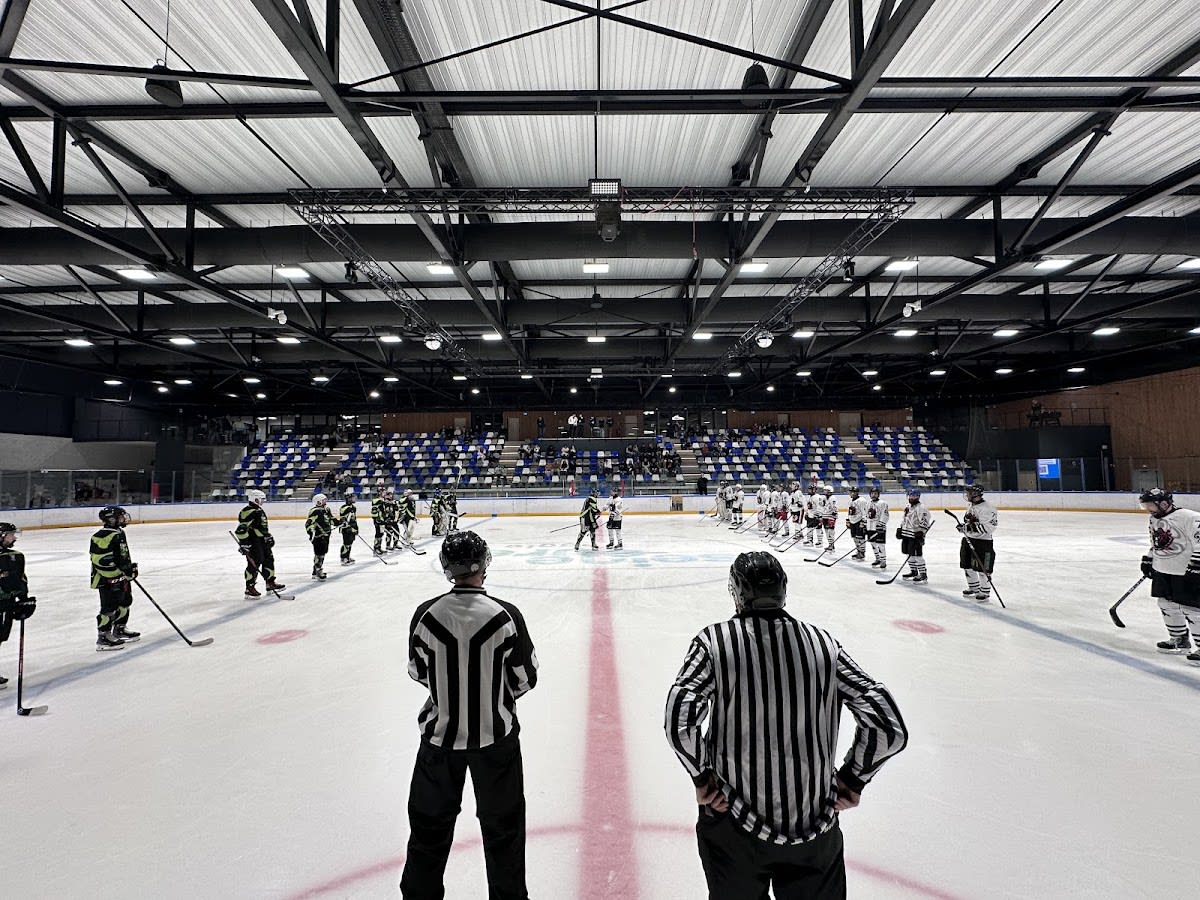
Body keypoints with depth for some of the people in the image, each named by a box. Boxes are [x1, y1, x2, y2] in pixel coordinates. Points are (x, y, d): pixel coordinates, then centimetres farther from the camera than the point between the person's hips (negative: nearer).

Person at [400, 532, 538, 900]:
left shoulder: (426, 614, -16)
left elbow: (418, 672, -1)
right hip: (496, 735, -2)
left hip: (440, 734, 2)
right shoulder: (505, 615, -21)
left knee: (430, 821, 24)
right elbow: (525, 679, -10)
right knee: (503, 824, 18)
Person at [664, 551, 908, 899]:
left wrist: (702, 777, -6)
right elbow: (889, 728, -8)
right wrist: (853, 778, 6)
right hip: (817, 826, 2)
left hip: (735, 829, -1)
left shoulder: (713, 641, -14)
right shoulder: (823, 642, -7)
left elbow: (680, 724, -24)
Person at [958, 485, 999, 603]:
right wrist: (963, 527, 8)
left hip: (983, 542, -10)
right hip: (969, 540, 10)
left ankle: (985, 592, 9)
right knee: (968, 566, 16)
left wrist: (970, 528, -30)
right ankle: (974, 588, 31)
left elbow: (987, 527, -26)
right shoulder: (971, 507, 13)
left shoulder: (986, 508, -18)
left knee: (982, 568, -3)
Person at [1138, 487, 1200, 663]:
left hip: (1185, 572, -8)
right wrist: (1148, 561, 19)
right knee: (1167, 605, 15)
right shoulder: (1154, 519, 9)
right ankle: (1179, 640, 30)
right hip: (1163, 571, 8)